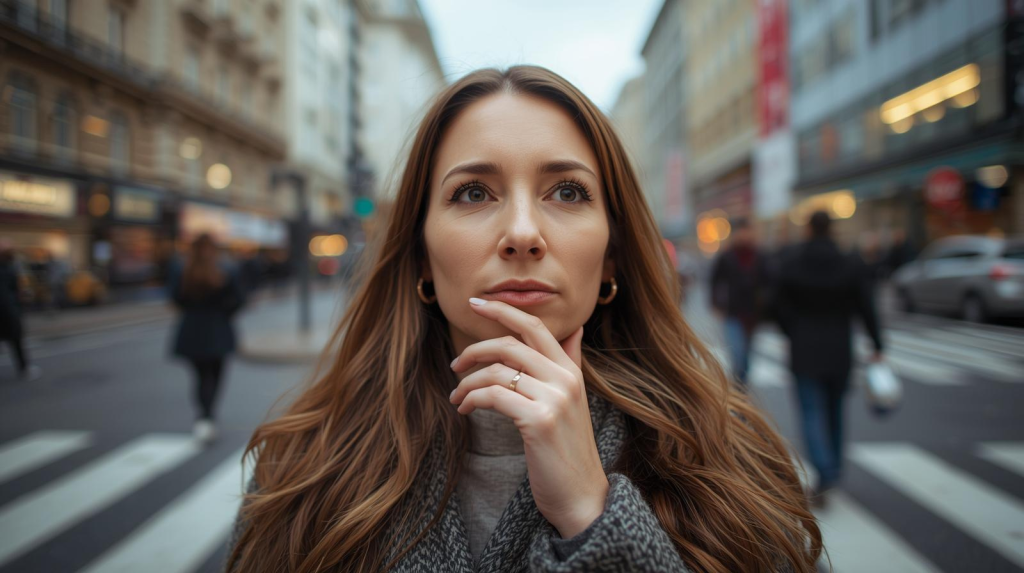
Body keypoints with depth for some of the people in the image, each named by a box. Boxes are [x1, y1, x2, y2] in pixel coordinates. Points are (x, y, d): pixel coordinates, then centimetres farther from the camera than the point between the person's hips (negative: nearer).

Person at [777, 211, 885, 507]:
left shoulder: (791, 264, -6)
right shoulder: (851, 264, -5)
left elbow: (784, 311, -1)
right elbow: (866, 308, -5)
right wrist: (877, 346, 3)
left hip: (804, 352, -2)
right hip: (839, 352, 2)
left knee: (812, 414, 0)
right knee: (834, 408, 18)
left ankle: (825, 472, -18)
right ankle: (834, 467, 30)